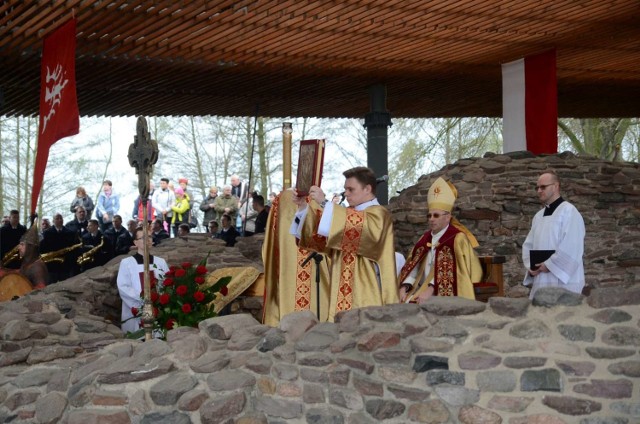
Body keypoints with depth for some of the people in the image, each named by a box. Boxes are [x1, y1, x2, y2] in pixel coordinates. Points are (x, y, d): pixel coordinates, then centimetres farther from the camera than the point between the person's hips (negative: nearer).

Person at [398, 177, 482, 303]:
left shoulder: (458, 239, -5)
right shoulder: (426, 238, 16)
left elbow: (450, 272, -15)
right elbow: (413, 266, 12)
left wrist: (431, 289, -24)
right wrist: (405, 286, -6)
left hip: (446, 295, -6)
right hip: (422, 290, 6)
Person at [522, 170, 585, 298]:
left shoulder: (569, 212, -7)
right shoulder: (539, 216, 17)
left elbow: (571, 248, -16)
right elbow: (529, 245, 16)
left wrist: (549, 265, -15)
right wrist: (530, 266, -2)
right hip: (541, 282, 7)